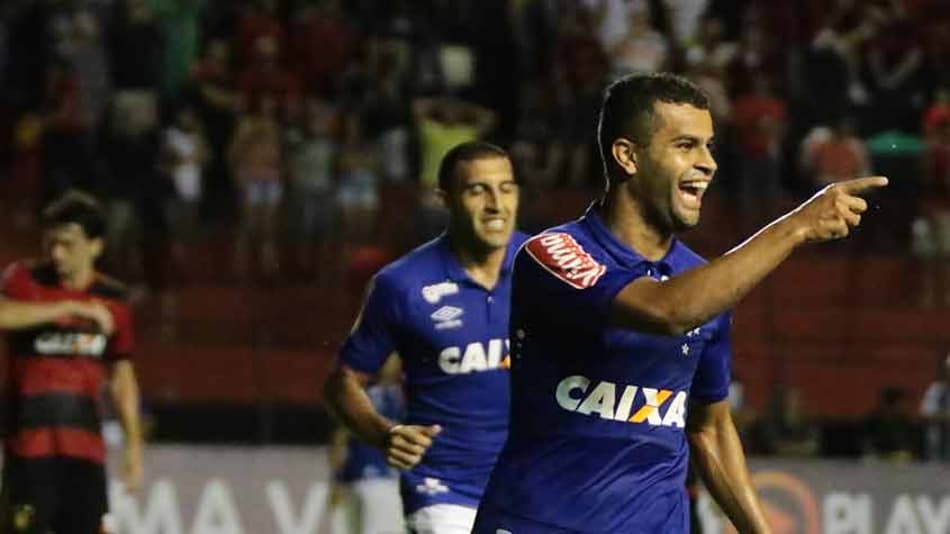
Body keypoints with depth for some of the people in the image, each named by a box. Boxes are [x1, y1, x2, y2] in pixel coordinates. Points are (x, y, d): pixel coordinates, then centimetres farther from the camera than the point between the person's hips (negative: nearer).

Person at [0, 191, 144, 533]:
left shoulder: (112, 300, 6)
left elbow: (122, 375, 14)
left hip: (85, 442, 3)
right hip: (29, 439, -3)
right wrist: (71, 307, -28)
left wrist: (134, 444, 11)